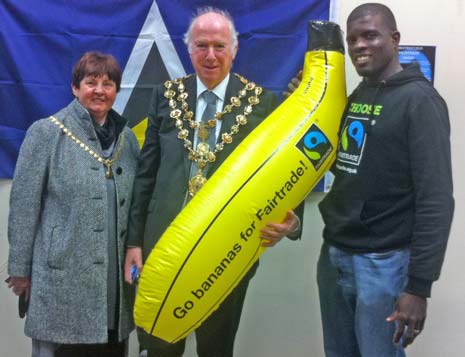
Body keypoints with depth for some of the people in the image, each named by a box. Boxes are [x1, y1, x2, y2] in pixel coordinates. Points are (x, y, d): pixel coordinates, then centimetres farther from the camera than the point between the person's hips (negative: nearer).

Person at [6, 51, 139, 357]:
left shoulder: (128, 138, 10)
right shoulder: (46, 133, -2)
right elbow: (24, 206, -4)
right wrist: (20, 269, -5)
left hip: (117, 277, 4)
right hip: (63, 275, -4)